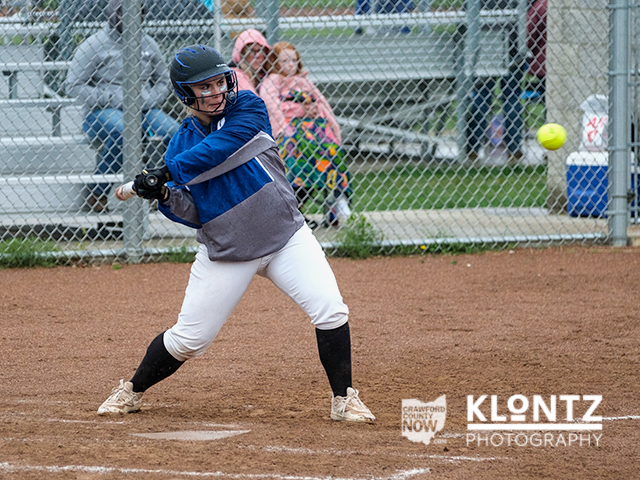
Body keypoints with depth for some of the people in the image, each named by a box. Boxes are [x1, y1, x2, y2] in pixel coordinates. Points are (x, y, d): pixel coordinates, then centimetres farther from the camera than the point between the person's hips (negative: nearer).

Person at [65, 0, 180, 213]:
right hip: (101, 112, -4)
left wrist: (147, 101, -3)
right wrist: (112, 100, -15)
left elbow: (164, 82, 20)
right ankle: (97, 194, -27)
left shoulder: (147, 44, 14)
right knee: (121, 130, -40)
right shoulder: (94, 45, -2)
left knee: (174, 132, -25)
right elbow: (73, 86, -6)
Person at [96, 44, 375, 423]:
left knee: (329, 309, -18)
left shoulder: (248, 108, -3)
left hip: (285, 235, -1)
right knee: (188, 339, 2)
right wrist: (164, 196, -18)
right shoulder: (182, 143, 3)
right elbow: (194, 214, 2)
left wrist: (169, 172, -23)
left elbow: (223, 146, -22)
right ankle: (132, 392, 26)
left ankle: (344, 399, -4)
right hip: (225, 250, 1)